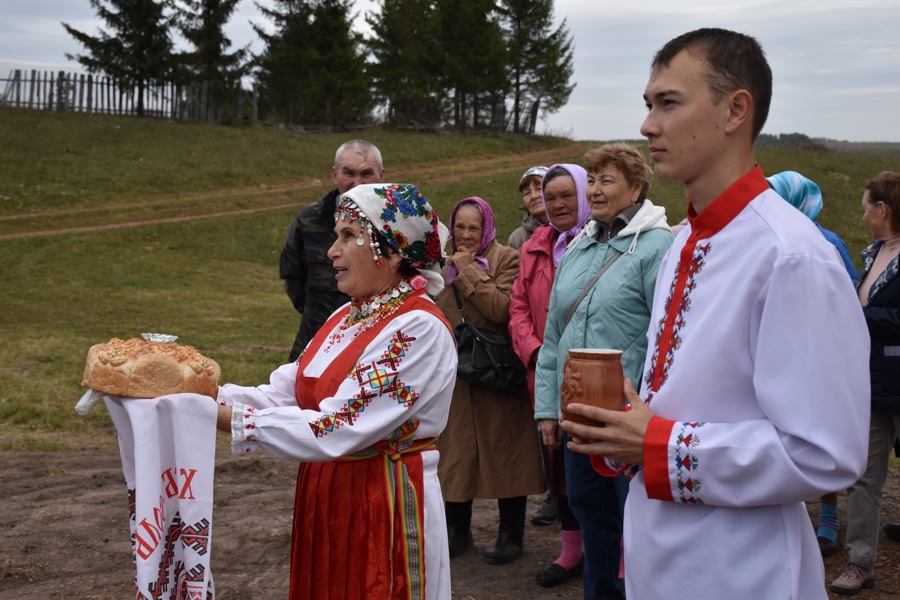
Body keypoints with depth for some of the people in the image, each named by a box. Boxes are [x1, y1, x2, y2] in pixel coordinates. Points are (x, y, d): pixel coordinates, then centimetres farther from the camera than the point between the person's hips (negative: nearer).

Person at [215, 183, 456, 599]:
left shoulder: (419, 330, -19)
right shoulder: (347, 317, 8)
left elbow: (337, 430, -25)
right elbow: (283, 394, 2)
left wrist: (228, 419, -24)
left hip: (386, 510, -7)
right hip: (325, 500, 8)